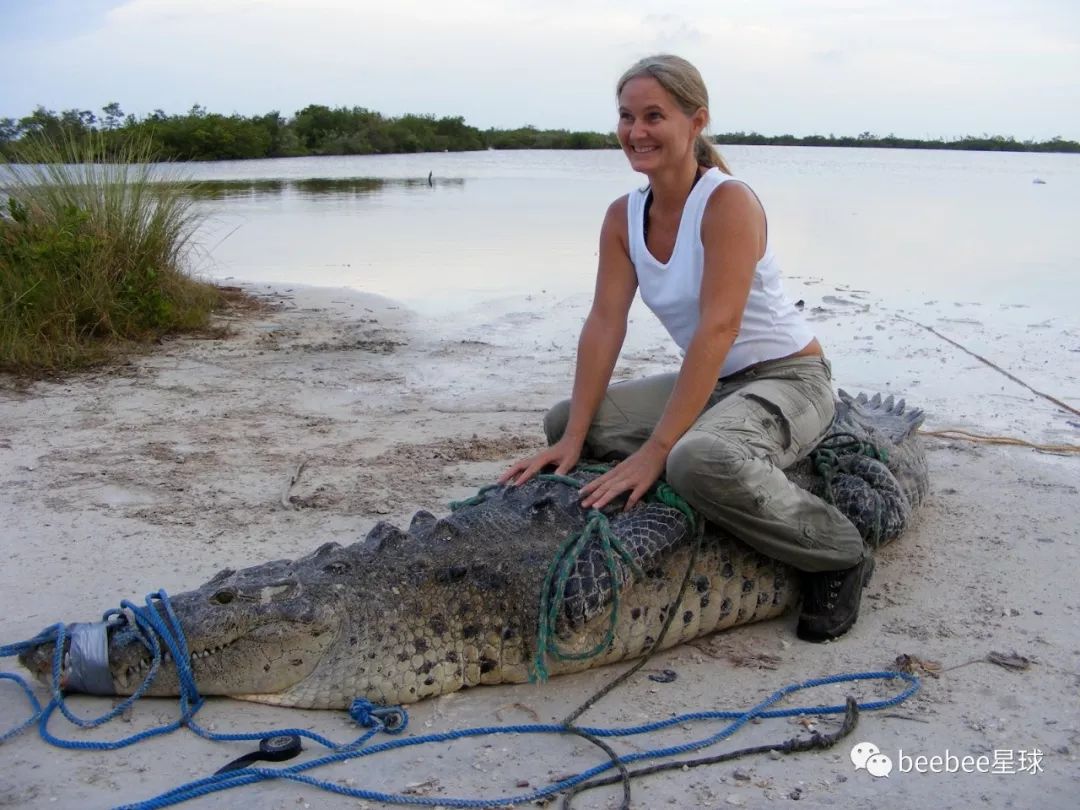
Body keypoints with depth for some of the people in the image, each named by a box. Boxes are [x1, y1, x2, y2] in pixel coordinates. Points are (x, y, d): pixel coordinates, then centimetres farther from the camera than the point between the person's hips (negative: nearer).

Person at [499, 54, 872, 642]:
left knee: (698, 459, -38)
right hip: (710, 383, 8)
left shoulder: (728, 201, -21)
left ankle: (839, 557, -13)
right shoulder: (623, 216, 0)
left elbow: (717, 328, -30)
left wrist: (656, 449, -34)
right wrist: (573, 436, -18)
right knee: (564, 420, -1)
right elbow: (604, 324, -7)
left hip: (787, 379, -7)